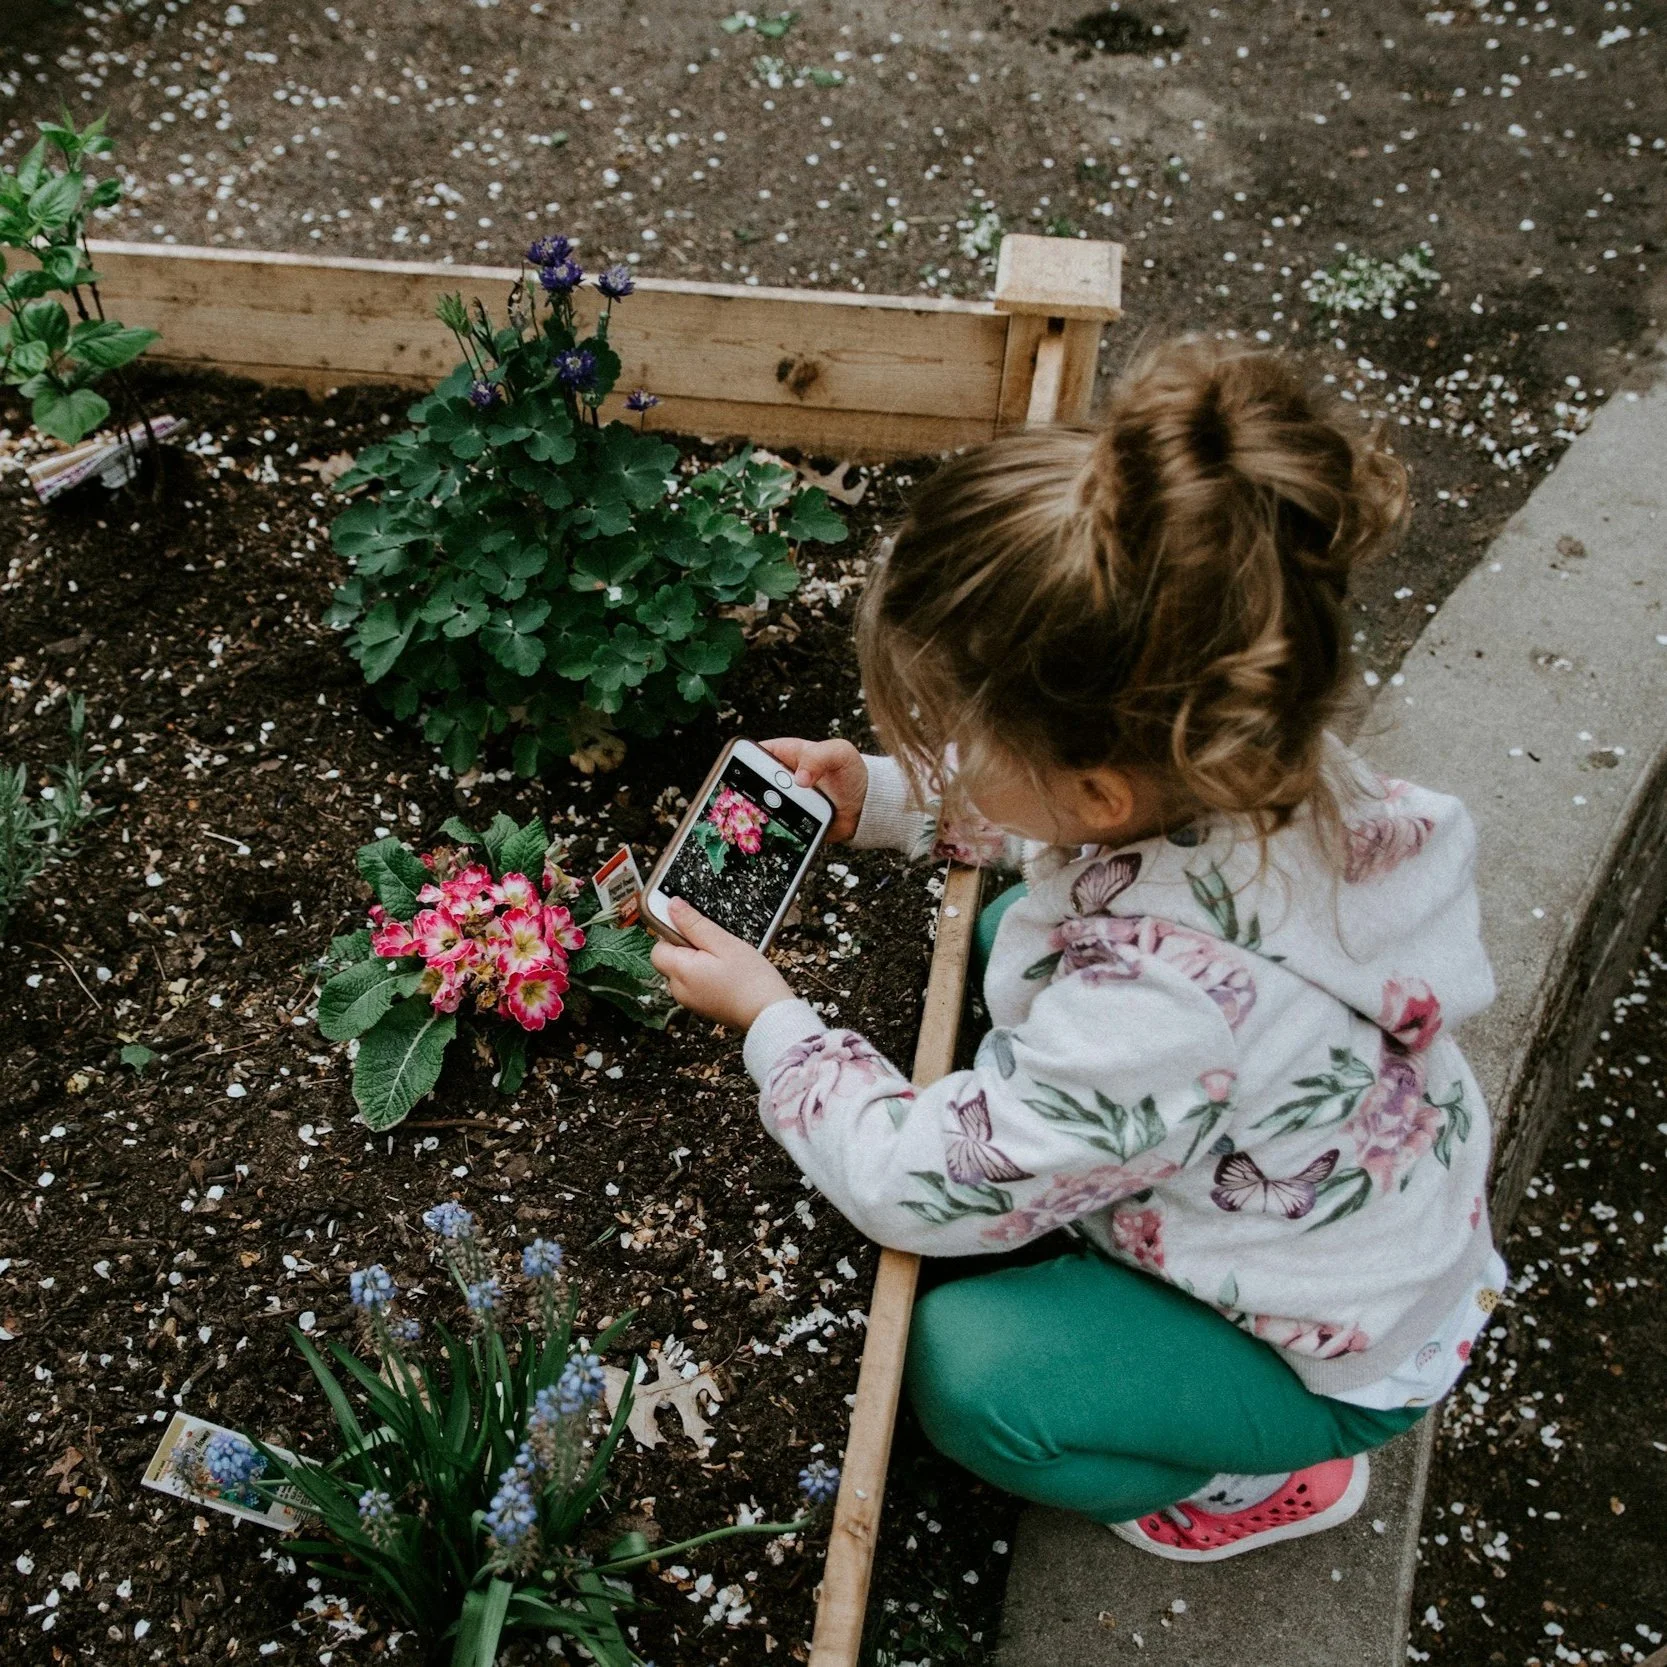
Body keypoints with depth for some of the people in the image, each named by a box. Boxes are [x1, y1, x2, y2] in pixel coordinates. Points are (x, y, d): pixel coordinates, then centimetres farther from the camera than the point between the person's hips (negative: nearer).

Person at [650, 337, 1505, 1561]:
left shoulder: (1154, 1009, -46)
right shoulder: (1245, 760, -25)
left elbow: (919, 1187, -29)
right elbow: (1044, 816, 2)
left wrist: (771, 1019, -15)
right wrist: (883, 797, -9)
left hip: (1341, 1352, -7)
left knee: (965, 1372, -17)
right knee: (1011, 933, 6)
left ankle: (1272, 1477, 10)